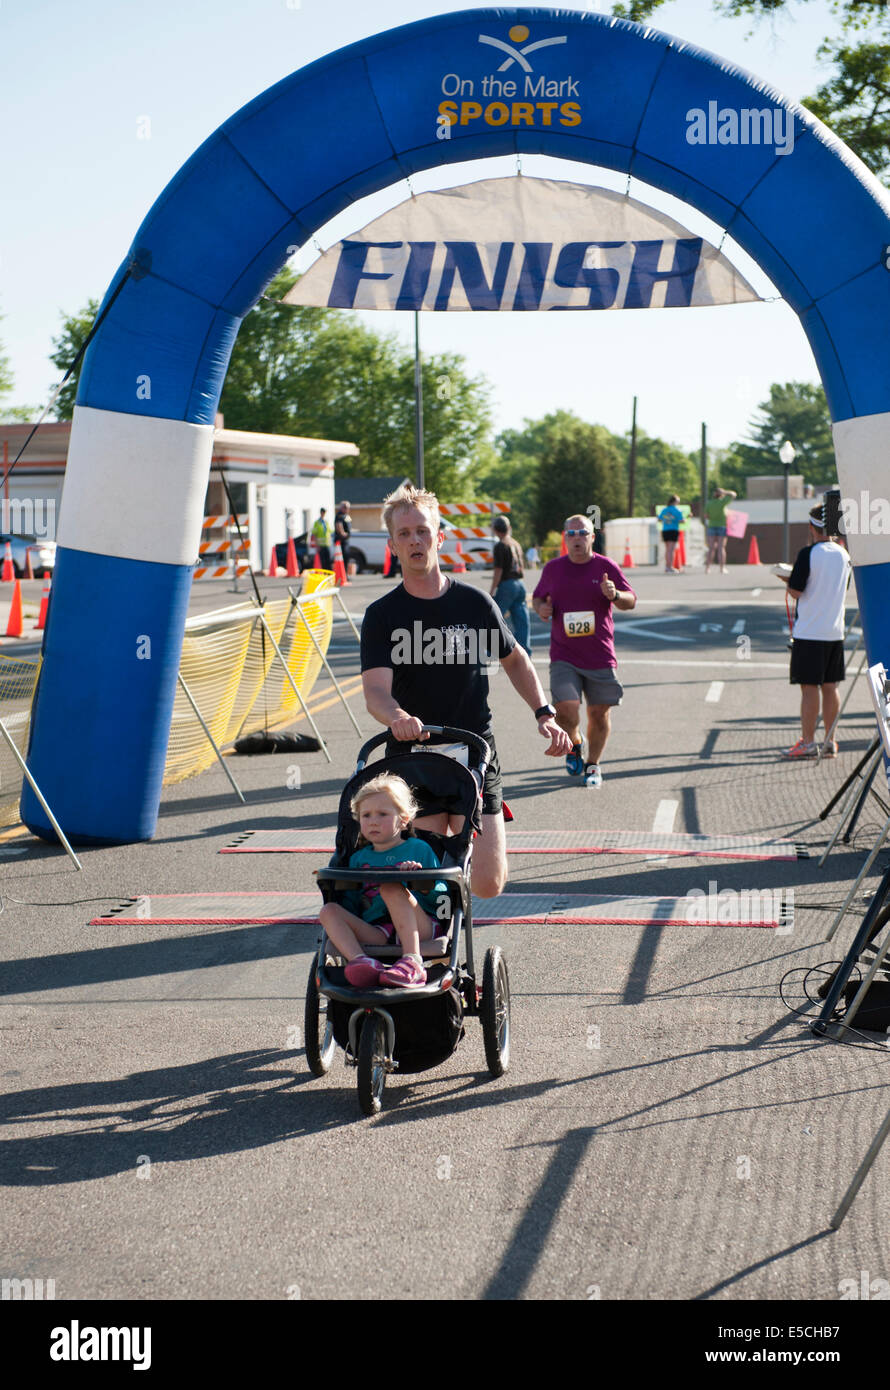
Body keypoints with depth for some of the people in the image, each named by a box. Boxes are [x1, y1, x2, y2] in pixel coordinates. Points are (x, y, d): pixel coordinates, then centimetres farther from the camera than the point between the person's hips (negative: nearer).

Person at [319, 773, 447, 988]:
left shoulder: (419, 849, 14)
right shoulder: (358, 858, 25)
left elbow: (441, 896, 6)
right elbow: (351, 908, 21)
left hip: (420, 928, -4)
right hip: (377, 933, 4)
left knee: (391, 888, -29)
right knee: (329, 911, -16)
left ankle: (413, 963, -45)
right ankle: (361, 961, -45)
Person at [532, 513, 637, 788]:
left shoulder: (606, 567, 1)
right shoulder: (553, 568, 6)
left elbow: (631, 602, 2)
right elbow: (537, 597, 20)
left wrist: (615, 595, -20)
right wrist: (540, 608, -4)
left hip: (600, 657, 0)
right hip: (564, 657, 0)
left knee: (599, 713, 6)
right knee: (566, 709, -15)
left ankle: (592, 764, 26)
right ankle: (574, 745, 17)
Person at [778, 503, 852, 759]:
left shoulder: (809, 554, -14)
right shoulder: (843, 555, 6)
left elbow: (796, 591, -14)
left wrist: (787, 579, 7)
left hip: (809, 631, -6)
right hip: (835, 630, 6)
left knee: (809, 687, -3)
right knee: (830, 686, 10)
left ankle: (808, 742, -2)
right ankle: (830, 742, 13)